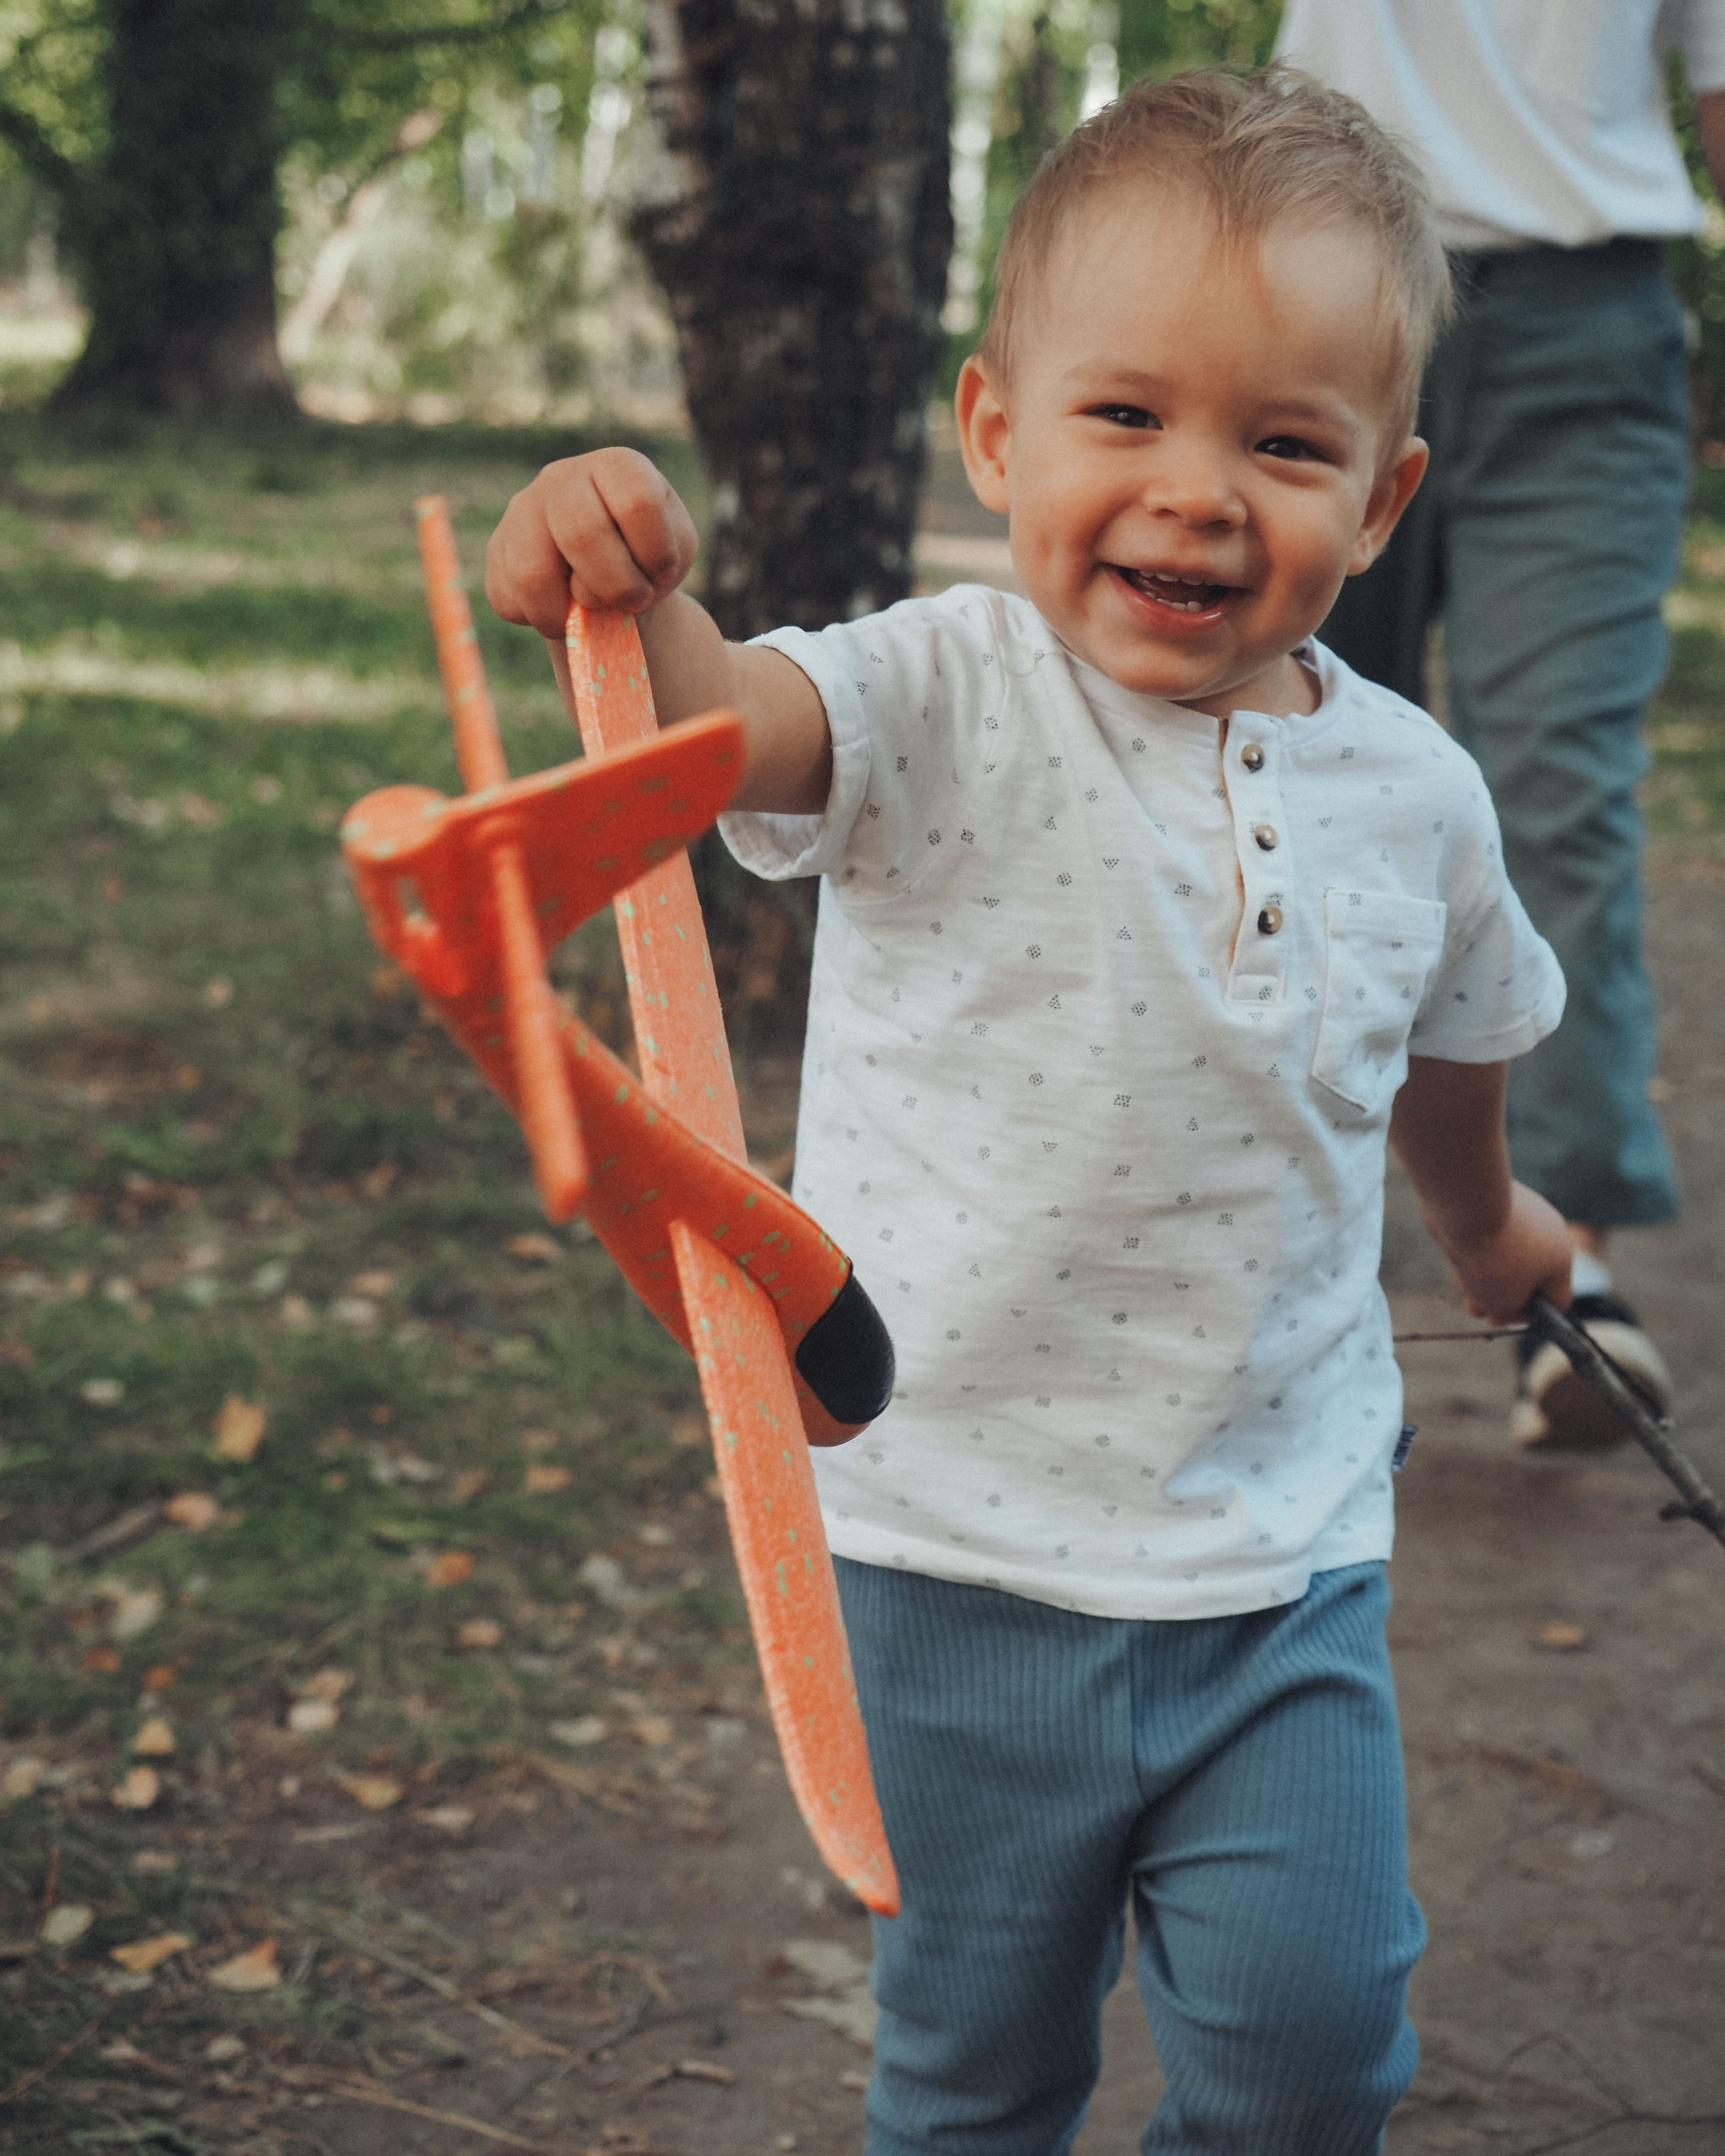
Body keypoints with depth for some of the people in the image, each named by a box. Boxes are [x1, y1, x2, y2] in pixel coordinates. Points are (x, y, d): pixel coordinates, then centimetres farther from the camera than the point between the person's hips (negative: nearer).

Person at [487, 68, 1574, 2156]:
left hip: (1279, 1553, 3)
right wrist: (628, 609, -58)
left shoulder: (1413, 792, -1)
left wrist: (1489, 1223, 38)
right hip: (963, 1540, -2)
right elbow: (726, 725, -36)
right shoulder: (947, 707, -14)